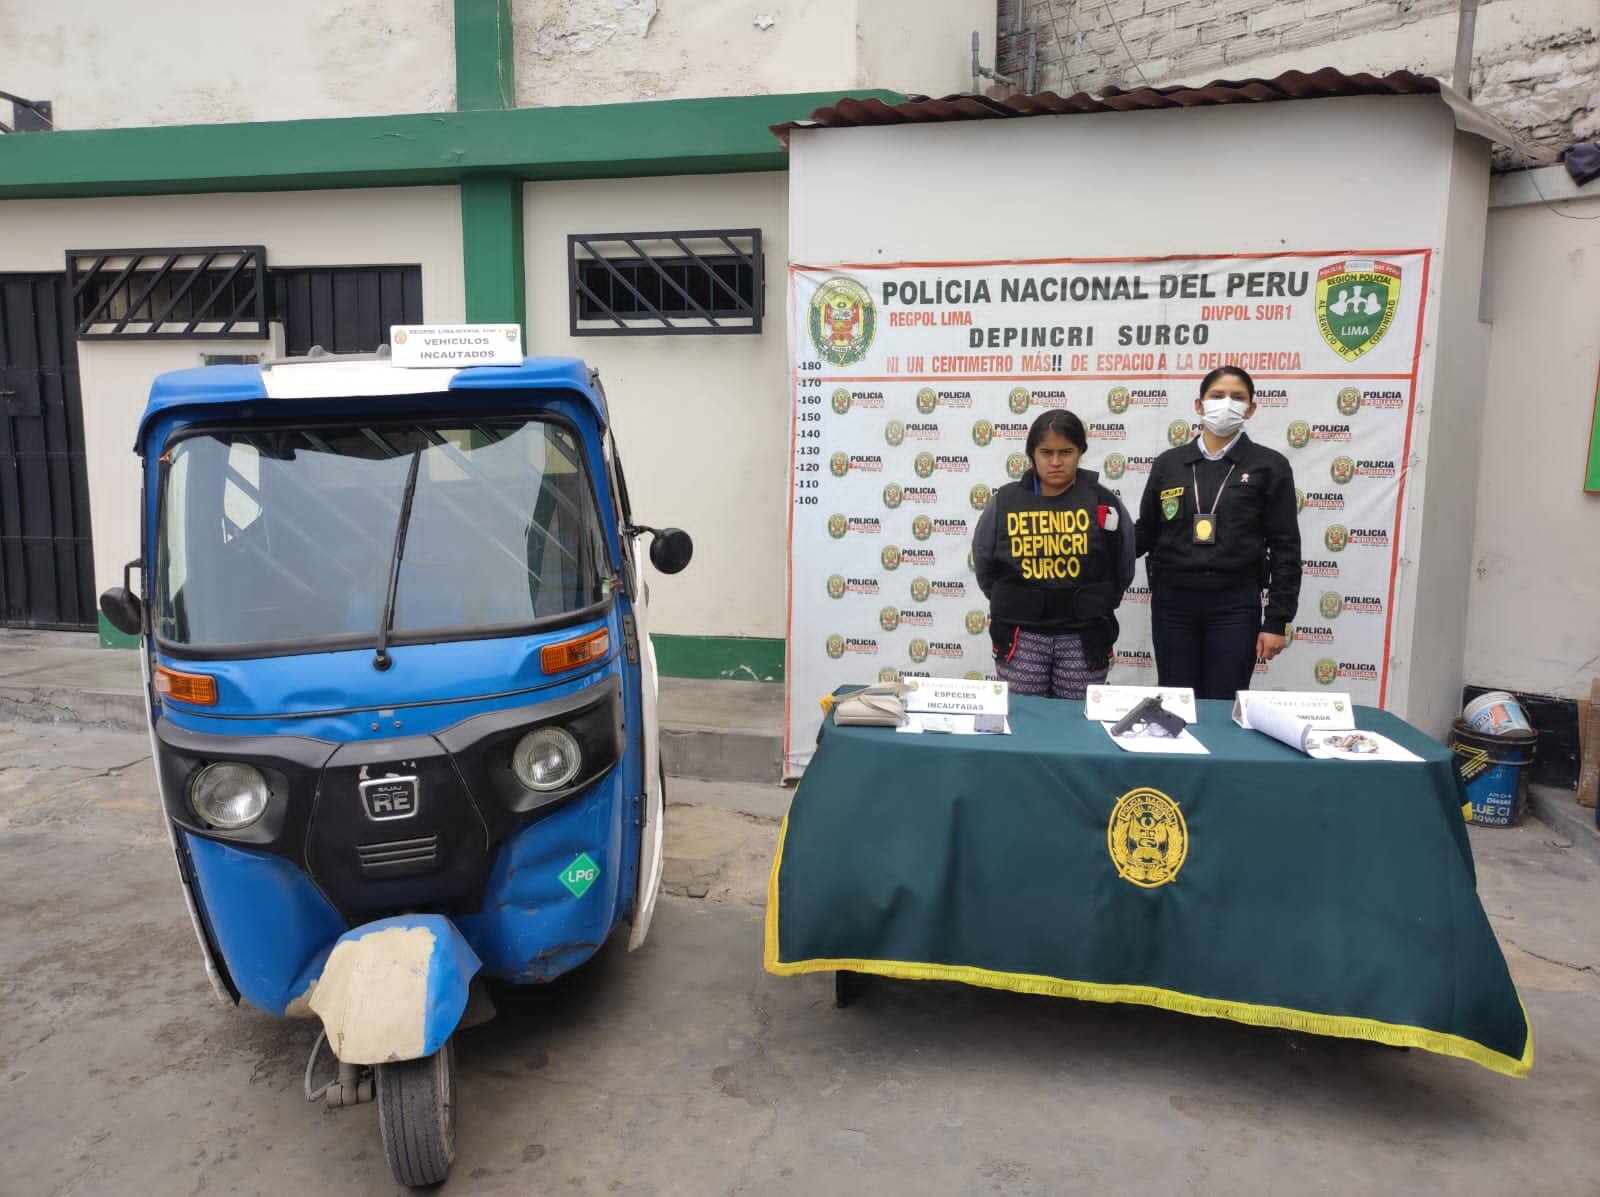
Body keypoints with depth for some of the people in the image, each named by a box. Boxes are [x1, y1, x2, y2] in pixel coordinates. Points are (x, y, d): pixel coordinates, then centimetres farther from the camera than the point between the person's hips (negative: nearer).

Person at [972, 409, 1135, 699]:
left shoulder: (1103, 504, -1)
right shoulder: (1004, 503, -1)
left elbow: (1122, 571, 11)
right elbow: (985, 567, 12)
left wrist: (1092, 608, 13)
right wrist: (1011, 605, 11)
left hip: (1083, 638, 0)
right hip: (1021, 636, 0)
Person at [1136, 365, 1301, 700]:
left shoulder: (1269, 465, 0)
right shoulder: (1169, 463, 6)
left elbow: (1284, 548, -1)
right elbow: (1146, 533, 9)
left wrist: (1277, 621, -6)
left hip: (1235, 605, -2)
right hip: (1172, 602, 2)